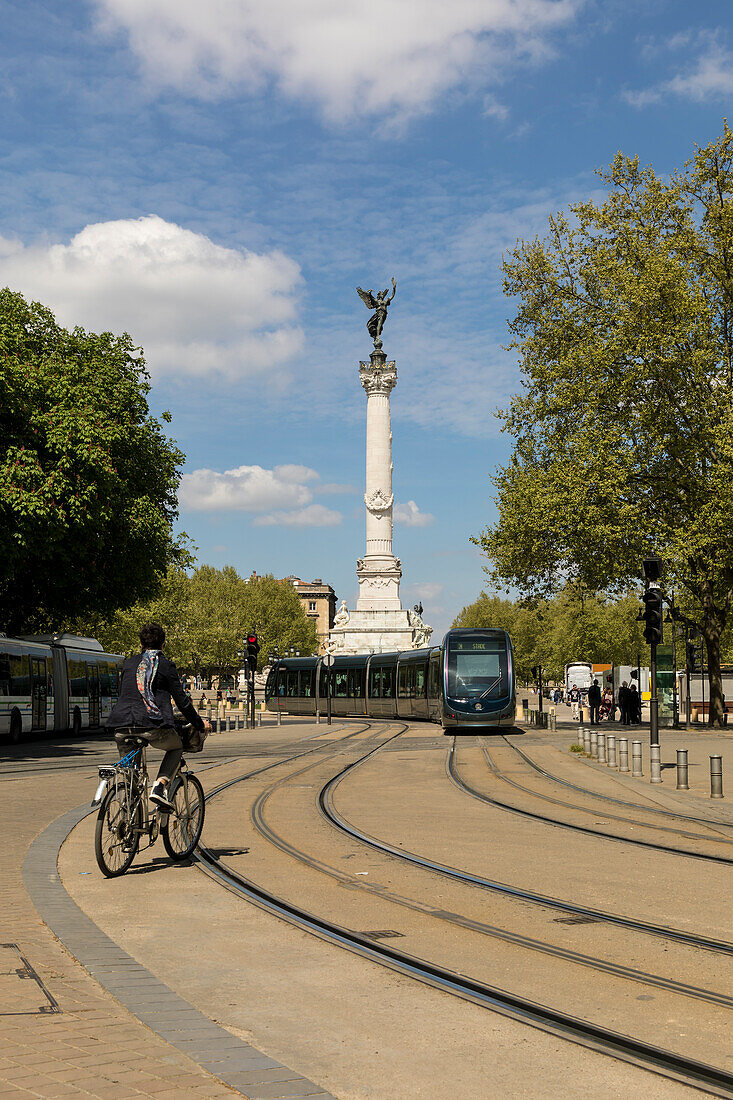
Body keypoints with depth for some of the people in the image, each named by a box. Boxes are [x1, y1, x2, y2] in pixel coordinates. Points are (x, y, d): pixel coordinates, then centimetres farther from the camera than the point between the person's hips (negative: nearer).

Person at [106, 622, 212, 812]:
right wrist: (199, 723, 17)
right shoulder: (165, 665, 6)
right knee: (176, 747, 24)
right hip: (152, 725, -3)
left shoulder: (129, 663, 19)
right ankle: (160, 786, 1)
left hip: (121, 726, 4)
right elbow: (181, 700, 5)